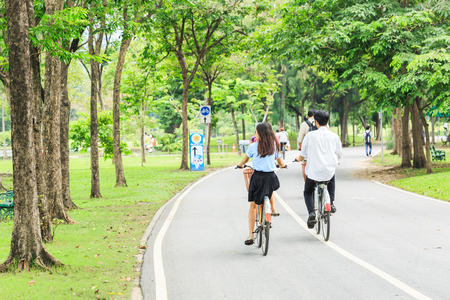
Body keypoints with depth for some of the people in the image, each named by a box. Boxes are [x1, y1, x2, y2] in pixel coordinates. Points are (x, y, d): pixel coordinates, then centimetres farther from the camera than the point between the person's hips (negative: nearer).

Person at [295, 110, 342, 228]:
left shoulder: (310, 135, -7)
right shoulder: (334, 136, -1)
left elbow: (302, 156, 0)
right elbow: (339, 155, 9)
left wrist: (298, 159, 24)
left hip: (313, 172, -2)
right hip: (329, 172, 2)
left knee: (308, 192, 23)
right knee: (332, 179, 39)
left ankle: (311, 213, 0)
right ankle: (331, 203, 30)